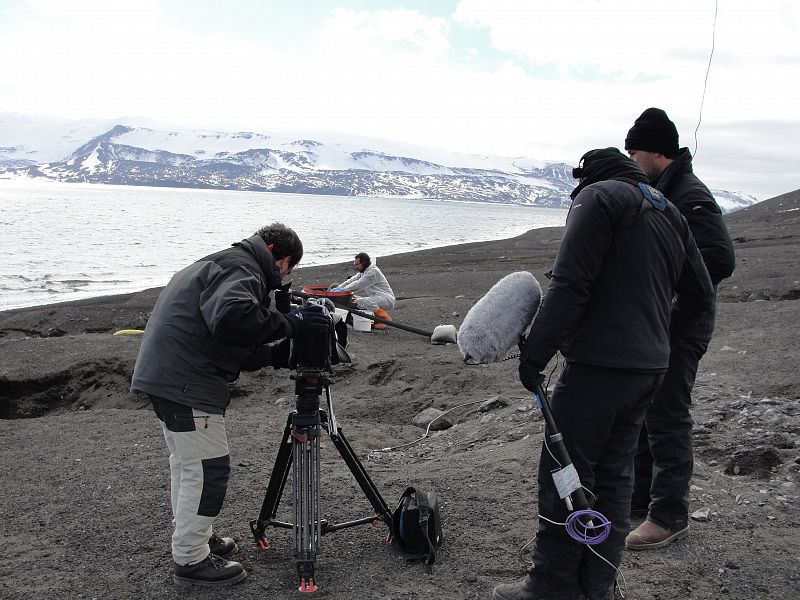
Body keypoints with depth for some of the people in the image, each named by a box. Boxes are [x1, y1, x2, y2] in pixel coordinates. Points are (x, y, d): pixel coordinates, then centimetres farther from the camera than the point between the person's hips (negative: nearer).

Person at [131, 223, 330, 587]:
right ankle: (191, 560, 5)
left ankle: (192, 537, 35)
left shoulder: (221, 264, 23)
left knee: (187, 463, 21)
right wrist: (287, 324, -22)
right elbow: (231, 318, -32)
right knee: (207, 468, -4)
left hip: (163, 375, 11)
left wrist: (281, 352, 9)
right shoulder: (241, 268, -10)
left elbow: (241, 350, 20)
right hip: (187, 382, -11)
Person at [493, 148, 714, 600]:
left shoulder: (598, 198, -6)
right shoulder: (670, 212, 19)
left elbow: (569, 286, -17)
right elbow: (700, 295, 21)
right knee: (614, 476, 15)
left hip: (598, 367, -9)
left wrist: (535, 355, -14)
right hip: (651, 368, 9)